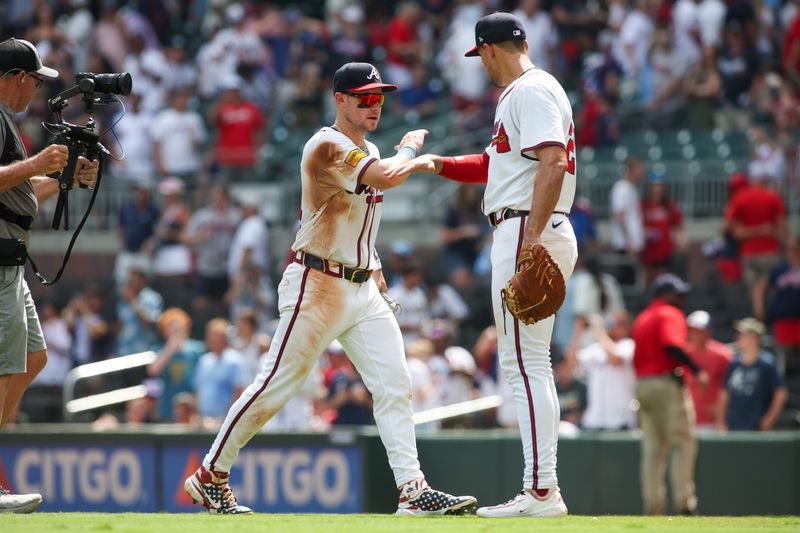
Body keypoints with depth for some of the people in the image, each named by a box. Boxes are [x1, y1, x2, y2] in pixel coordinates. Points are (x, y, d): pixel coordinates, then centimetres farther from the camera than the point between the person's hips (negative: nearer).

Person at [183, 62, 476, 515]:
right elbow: (388, 177, -28)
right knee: (276, 385, -5)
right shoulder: (327, 147, -15)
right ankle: (210, 476, 7)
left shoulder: (367, 150, 16)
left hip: (362, 289, 9)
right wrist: (410, 147, -8)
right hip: (317, 286, -9)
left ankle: (413, 489, -4)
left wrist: (374, 270, 17)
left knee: (395, 385, -2)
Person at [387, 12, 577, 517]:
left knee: (525, 362, -12)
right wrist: (435, 163, 25)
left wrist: (530, 242, -27)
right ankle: (545, 487, 14)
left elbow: (553, 162, -23)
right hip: (539, 237, 11)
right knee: (530, 364, 13)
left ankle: (540, 491, -16)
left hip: (528, 230, -11)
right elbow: (497, 164, 31)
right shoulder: (524, 92, 23)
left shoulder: (530, 91, -10)